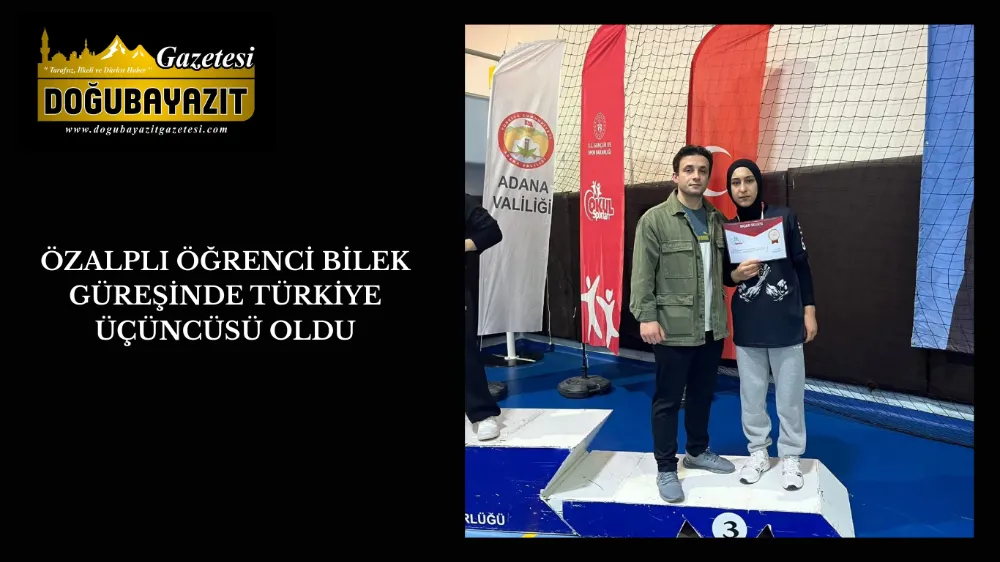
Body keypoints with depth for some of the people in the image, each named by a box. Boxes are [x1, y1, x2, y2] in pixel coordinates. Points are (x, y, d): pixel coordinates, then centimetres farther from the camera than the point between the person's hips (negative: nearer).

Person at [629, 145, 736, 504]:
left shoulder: (717, 220, 11)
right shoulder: (655, 219, -6)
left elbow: (724, 267, 17)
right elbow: (642, 273, -10)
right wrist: (646, 316, -16)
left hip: (712, 327, 6)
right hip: (674, 328, -5)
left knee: (703, 394, 18)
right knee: (668, 400, 3)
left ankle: (697, 451, 37)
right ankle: (665, 468, 14)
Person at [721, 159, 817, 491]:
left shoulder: (784, 217, -2)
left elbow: (802, 265, 2)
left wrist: (809, 310, 0)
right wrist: (735, 274, -11)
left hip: (785, 322, -2)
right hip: (747, 325, 2)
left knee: (790, 395, 3)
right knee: (751, 394, 8)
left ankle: (790, 457, 18)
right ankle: (758, 453, 23)